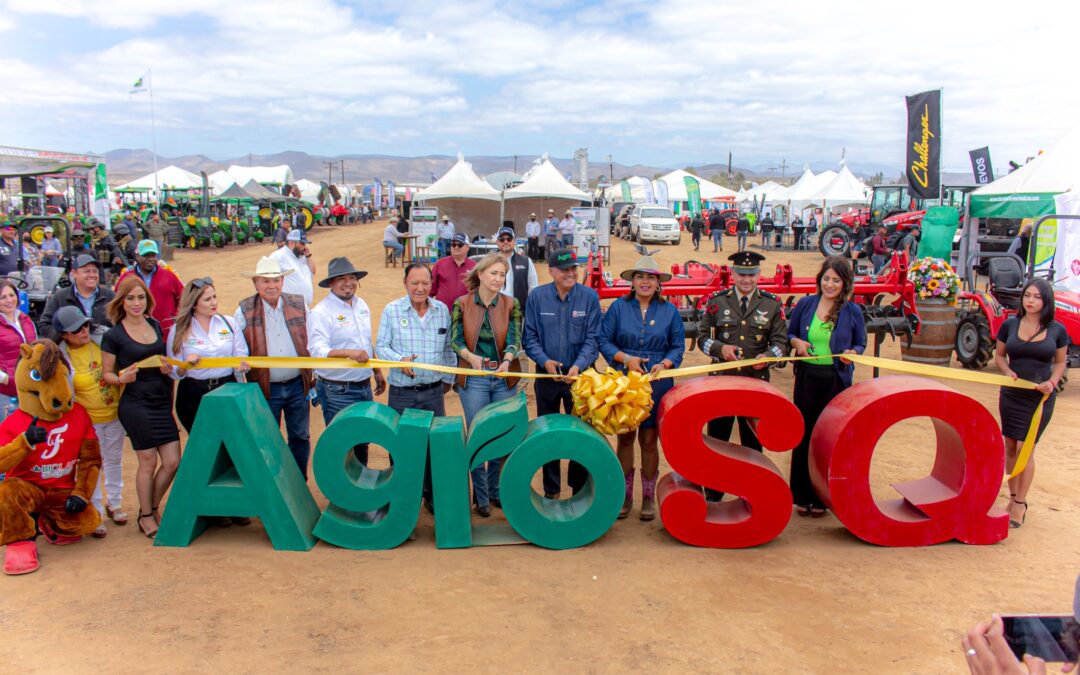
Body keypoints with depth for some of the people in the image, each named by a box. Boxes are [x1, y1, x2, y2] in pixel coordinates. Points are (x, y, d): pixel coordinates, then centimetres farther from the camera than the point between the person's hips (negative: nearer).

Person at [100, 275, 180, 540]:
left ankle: (153, 507, 28)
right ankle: (146, 516, 22)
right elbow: (106, 373, -1)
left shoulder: (155, 326, 9)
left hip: (162, 402, 6)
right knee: (148, 462, 2)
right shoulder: (114, 335, -7)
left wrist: (168, 368, 1)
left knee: (173, 462, 5)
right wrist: (121, 378, -22)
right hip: (136, 405, -5)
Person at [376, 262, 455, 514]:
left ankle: (432, 494, 26)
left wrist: (448, 377, 16)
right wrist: (400, 360, -20)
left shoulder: (442, 310, 3)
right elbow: (381, 347, -3)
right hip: (402, 394, -2)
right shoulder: (391, 310, -4)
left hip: (434, 392, 2)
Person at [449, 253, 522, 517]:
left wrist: (507, 359, -27)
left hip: (504, 378, 1)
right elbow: (456, 340, -5)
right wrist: (471, 356, -25)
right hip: (474, 379, -1)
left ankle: (496, 491, 27)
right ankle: (481, 497, 18)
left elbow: (514, 339, -7)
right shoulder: (462, 304, -2)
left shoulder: (511, 304, 0)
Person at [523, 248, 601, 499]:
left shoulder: (589, 297, -6)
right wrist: (544, 360, -17)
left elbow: (592, 338, -7)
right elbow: (529, 336, -1)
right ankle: (551, 488, 25)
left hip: (578, 374, -1)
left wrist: (578, 365, -22)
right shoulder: (537, 296, -4)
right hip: (546, 374, 1)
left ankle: (579, 488, 20)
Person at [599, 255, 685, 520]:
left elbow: (678, 347, 7)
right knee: (625, 439, 5)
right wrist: (625, 359, -12)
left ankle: (648, 497, 18)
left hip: (657, 384, 0)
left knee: (649, 441, 5)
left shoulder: (669, 310, 6)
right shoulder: (619, 307, 3)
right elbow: (604, 340, 2)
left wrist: (664, 364, -12)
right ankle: (624, 496, 18)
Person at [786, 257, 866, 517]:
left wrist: (852, 354, -13)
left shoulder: (852, 311, -1)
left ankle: (822, 497, 17)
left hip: (837, 380, -1)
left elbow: (861, 344, 9)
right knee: (804, 434, 6)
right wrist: (796, 342, -8)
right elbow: (789, 332, 14)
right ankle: (802, 495, 18)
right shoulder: (805, 304, 3)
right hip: (807, 376, 2)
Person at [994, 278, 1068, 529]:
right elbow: (999, 355, 10)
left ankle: (1020, 504, 5)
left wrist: (1052, 382, -12)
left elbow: (1060, 362, 7)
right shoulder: (1010, 325, 0)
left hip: (1040, 398, -2)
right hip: (1011, 394, 2)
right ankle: (1013, 496, 23)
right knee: (1010, 447, 8)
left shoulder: (1057, 330, -2)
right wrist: (1008, 371, -10)